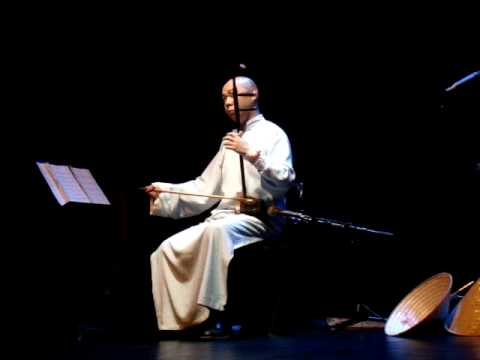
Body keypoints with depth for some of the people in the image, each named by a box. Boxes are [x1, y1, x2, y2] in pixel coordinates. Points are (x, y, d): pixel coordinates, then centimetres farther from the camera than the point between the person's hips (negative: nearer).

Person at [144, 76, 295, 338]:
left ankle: (214, 312, -39)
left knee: (217, 230, -39)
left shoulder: (272, 133, 0)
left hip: (260, 218, -8)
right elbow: (205, 187, 20)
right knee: (168, 249, -11)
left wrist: (253, 154, -26)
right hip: (225, 218, 8)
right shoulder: (231, 141, 23)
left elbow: (283, 181, -15)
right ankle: (174, 322, -12)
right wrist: (165, 191, 9)